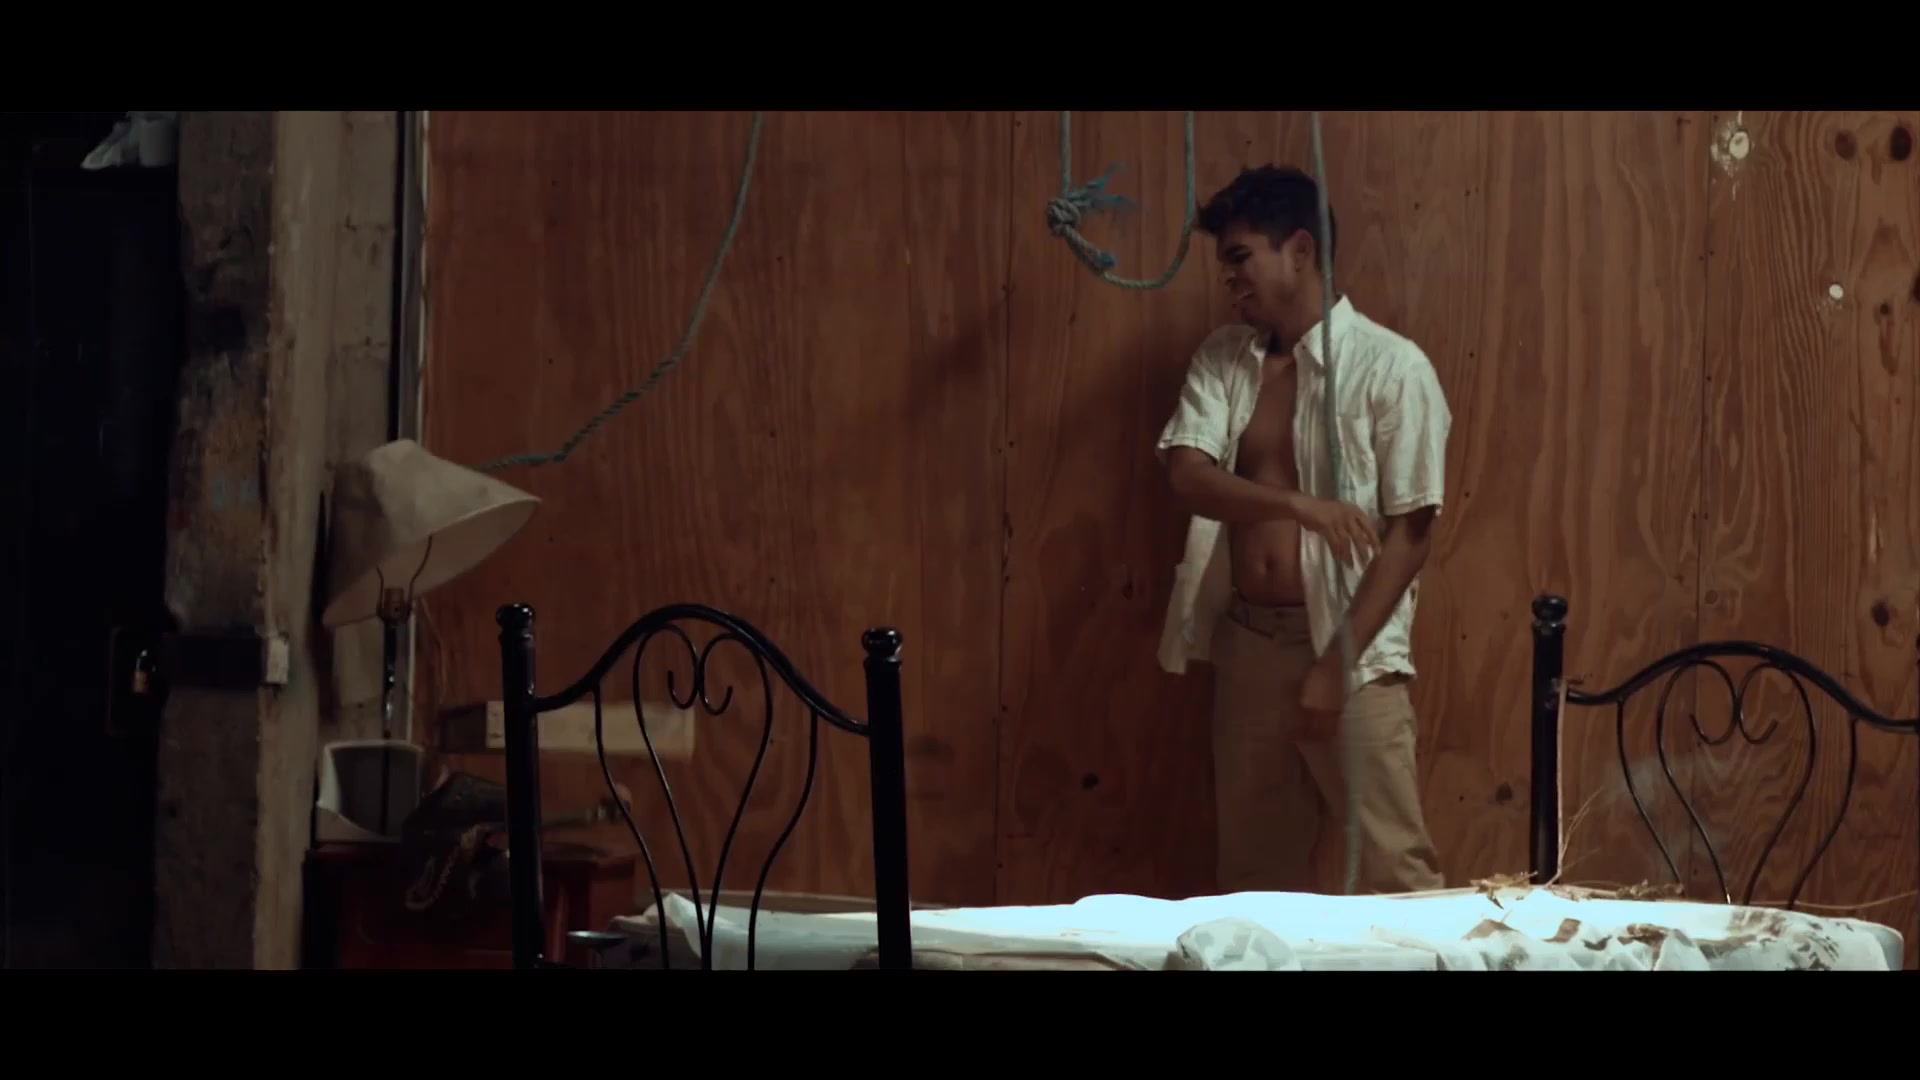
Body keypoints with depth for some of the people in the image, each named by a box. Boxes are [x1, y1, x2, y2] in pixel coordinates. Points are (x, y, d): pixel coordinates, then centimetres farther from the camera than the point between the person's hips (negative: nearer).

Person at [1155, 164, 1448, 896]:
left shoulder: (1390, 366, -8)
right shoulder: (1220, 361, 6)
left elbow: (1410, 533, -10)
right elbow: (1188, 478, -9)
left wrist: (1337, 661, -15)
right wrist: (1302, 506, -27)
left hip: (1349, 647, -5)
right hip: (1245, 643, 5)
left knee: (1393, 868, -3)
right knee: (1255, 869, 10)